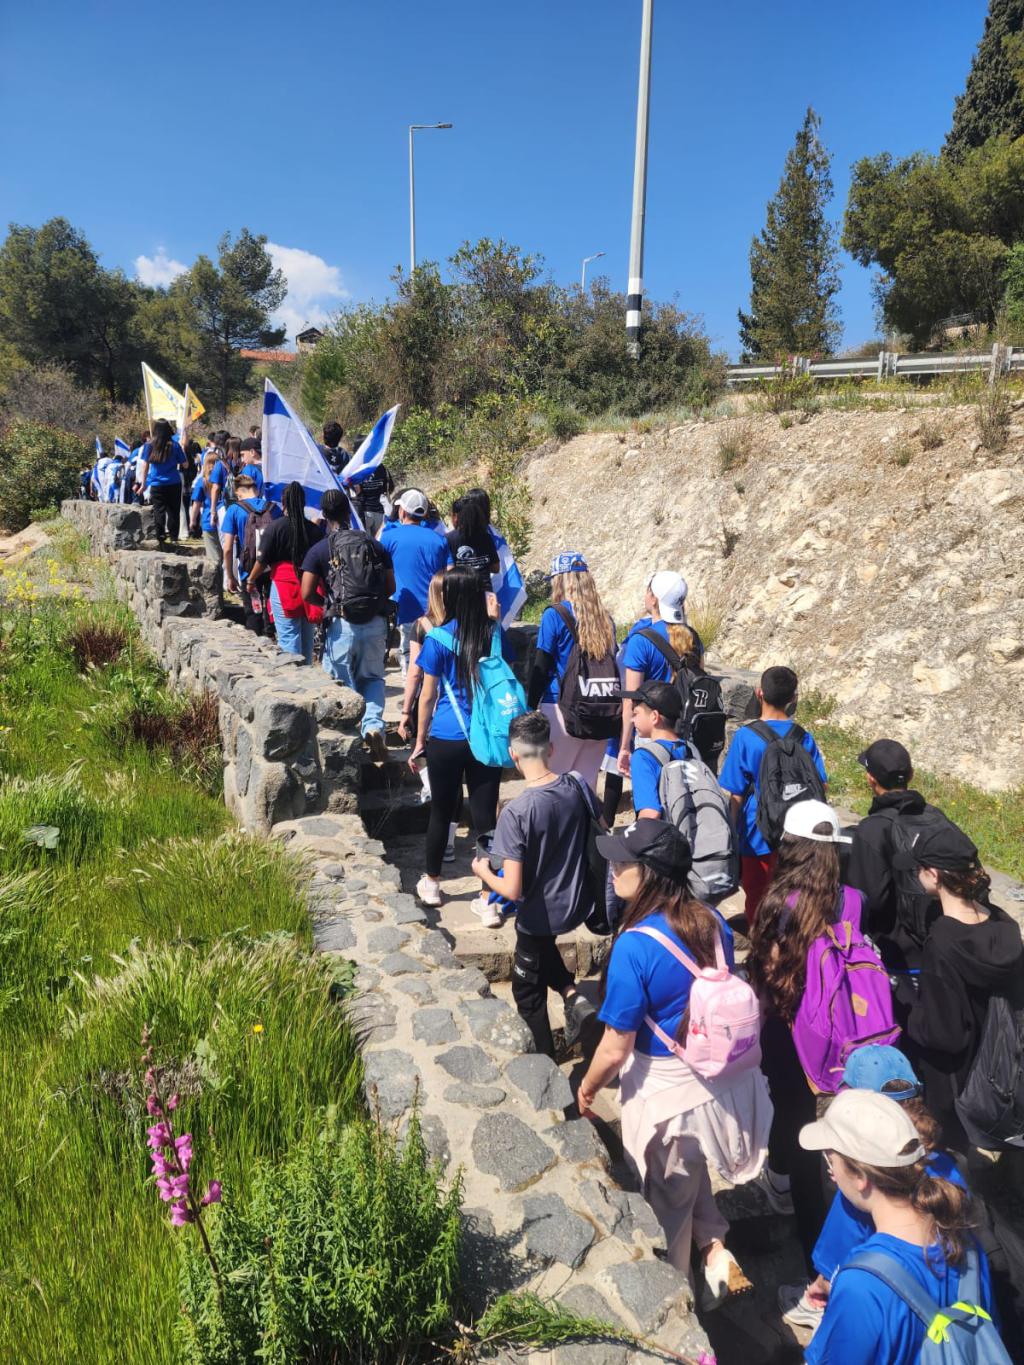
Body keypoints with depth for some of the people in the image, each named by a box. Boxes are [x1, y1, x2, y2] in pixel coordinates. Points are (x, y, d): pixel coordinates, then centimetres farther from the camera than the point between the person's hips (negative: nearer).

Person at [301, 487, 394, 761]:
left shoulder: (319, 550, -3)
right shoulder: (375, 545, 4)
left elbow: (307, 594, -7)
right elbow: (391, 587, 7)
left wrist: (328, 603, 12)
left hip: (342, 624, -2)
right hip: (375, 623, 3)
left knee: (343, 683, 12)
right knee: (373, 677, 17)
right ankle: (373, 725, -3)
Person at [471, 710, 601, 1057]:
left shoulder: (515, 812, -28)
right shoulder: (577, 787, -12)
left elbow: (513, 890, -26)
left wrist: (484, 872, -6)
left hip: (542, 914, -5)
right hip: (579, 904, 5)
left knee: (528, 992, 21)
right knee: (540, 938, 37)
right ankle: (571, 994, 19)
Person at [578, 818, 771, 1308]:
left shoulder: (635, 946, -29)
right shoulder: (713, 922, -10)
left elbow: (616, 1048, -22)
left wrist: (586, 1089, -3)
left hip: (666, 1092, -6)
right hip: (719, 1076, 6)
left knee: (666, 1199, 21)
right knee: (690, 1173, 33)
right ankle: (714, 1246, 27)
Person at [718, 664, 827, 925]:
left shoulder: (746, 737, -15)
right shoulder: (804, 738, -4)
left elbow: (735, 796, -14)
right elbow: (821, 786, 3)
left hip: (758, 837, -4)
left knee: (758, 904, 11)